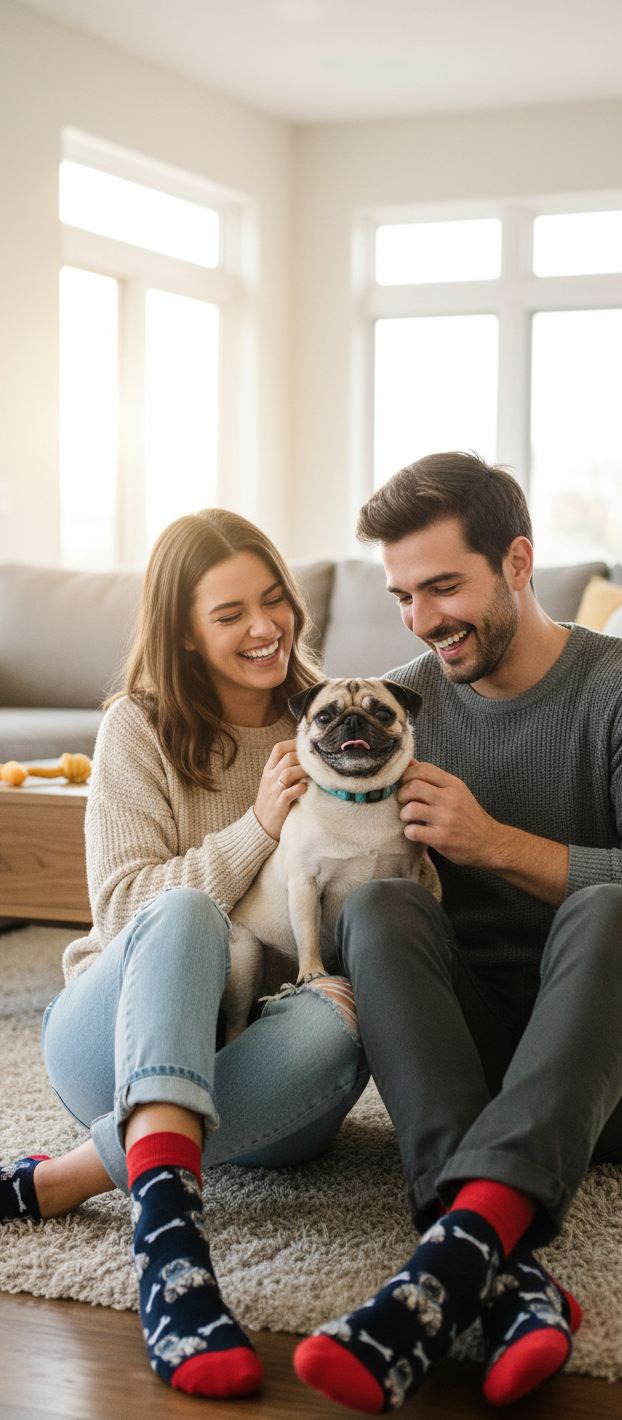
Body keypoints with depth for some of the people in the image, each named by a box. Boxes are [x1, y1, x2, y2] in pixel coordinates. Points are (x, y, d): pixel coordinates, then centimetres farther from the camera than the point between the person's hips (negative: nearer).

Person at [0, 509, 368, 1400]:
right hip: (123, 1044, -1)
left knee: (335, 1022, -35)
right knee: (185, 915, -36)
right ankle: (168, 1241, -55)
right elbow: (124, 909, -9)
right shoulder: (140, 729, 1)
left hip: (250, 1064, 2)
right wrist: (257, 829, -19)